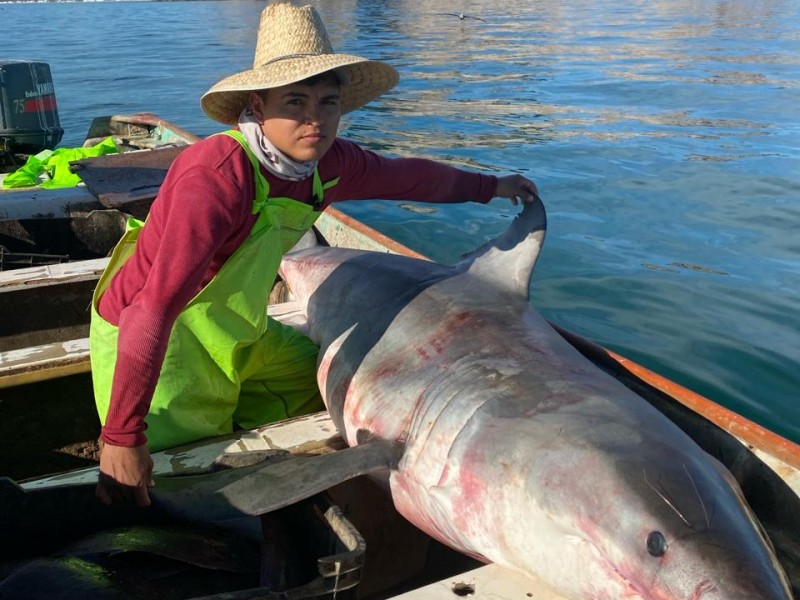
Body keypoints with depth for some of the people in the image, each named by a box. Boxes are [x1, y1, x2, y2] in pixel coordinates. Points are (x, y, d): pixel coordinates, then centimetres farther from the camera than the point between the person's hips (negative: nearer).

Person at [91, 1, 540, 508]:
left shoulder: (330, 164, -10)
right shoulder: (218, 177, -34)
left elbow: (407, 176, 10)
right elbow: (154, 310, -38)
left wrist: (490, 186, 23)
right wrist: (122, 439, -38)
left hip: (234, 330, 8)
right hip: (158, 338, -7)